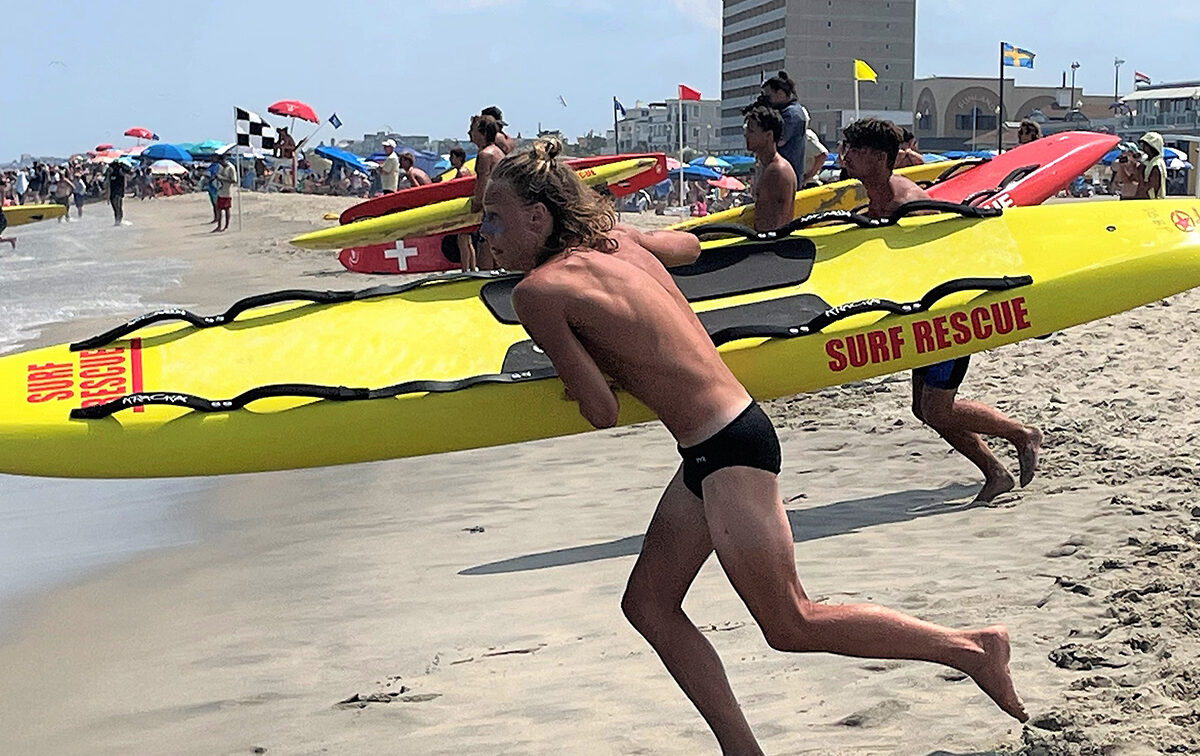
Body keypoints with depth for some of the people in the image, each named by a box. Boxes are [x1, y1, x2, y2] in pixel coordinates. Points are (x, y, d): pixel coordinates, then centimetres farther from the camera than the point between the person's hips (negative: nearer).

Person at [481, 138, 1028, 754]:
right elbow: (687, 245, 32)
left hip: (726, 450, -10)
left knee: (791, 624, 3)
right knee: (648, 604, 13)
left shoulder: (538, 292, -14)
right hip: (726, 440, 10)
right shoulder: (616, 239, 9)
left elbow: (602, 413, -13)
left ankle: (970, 646, 12)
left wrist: (570, 368, 8)